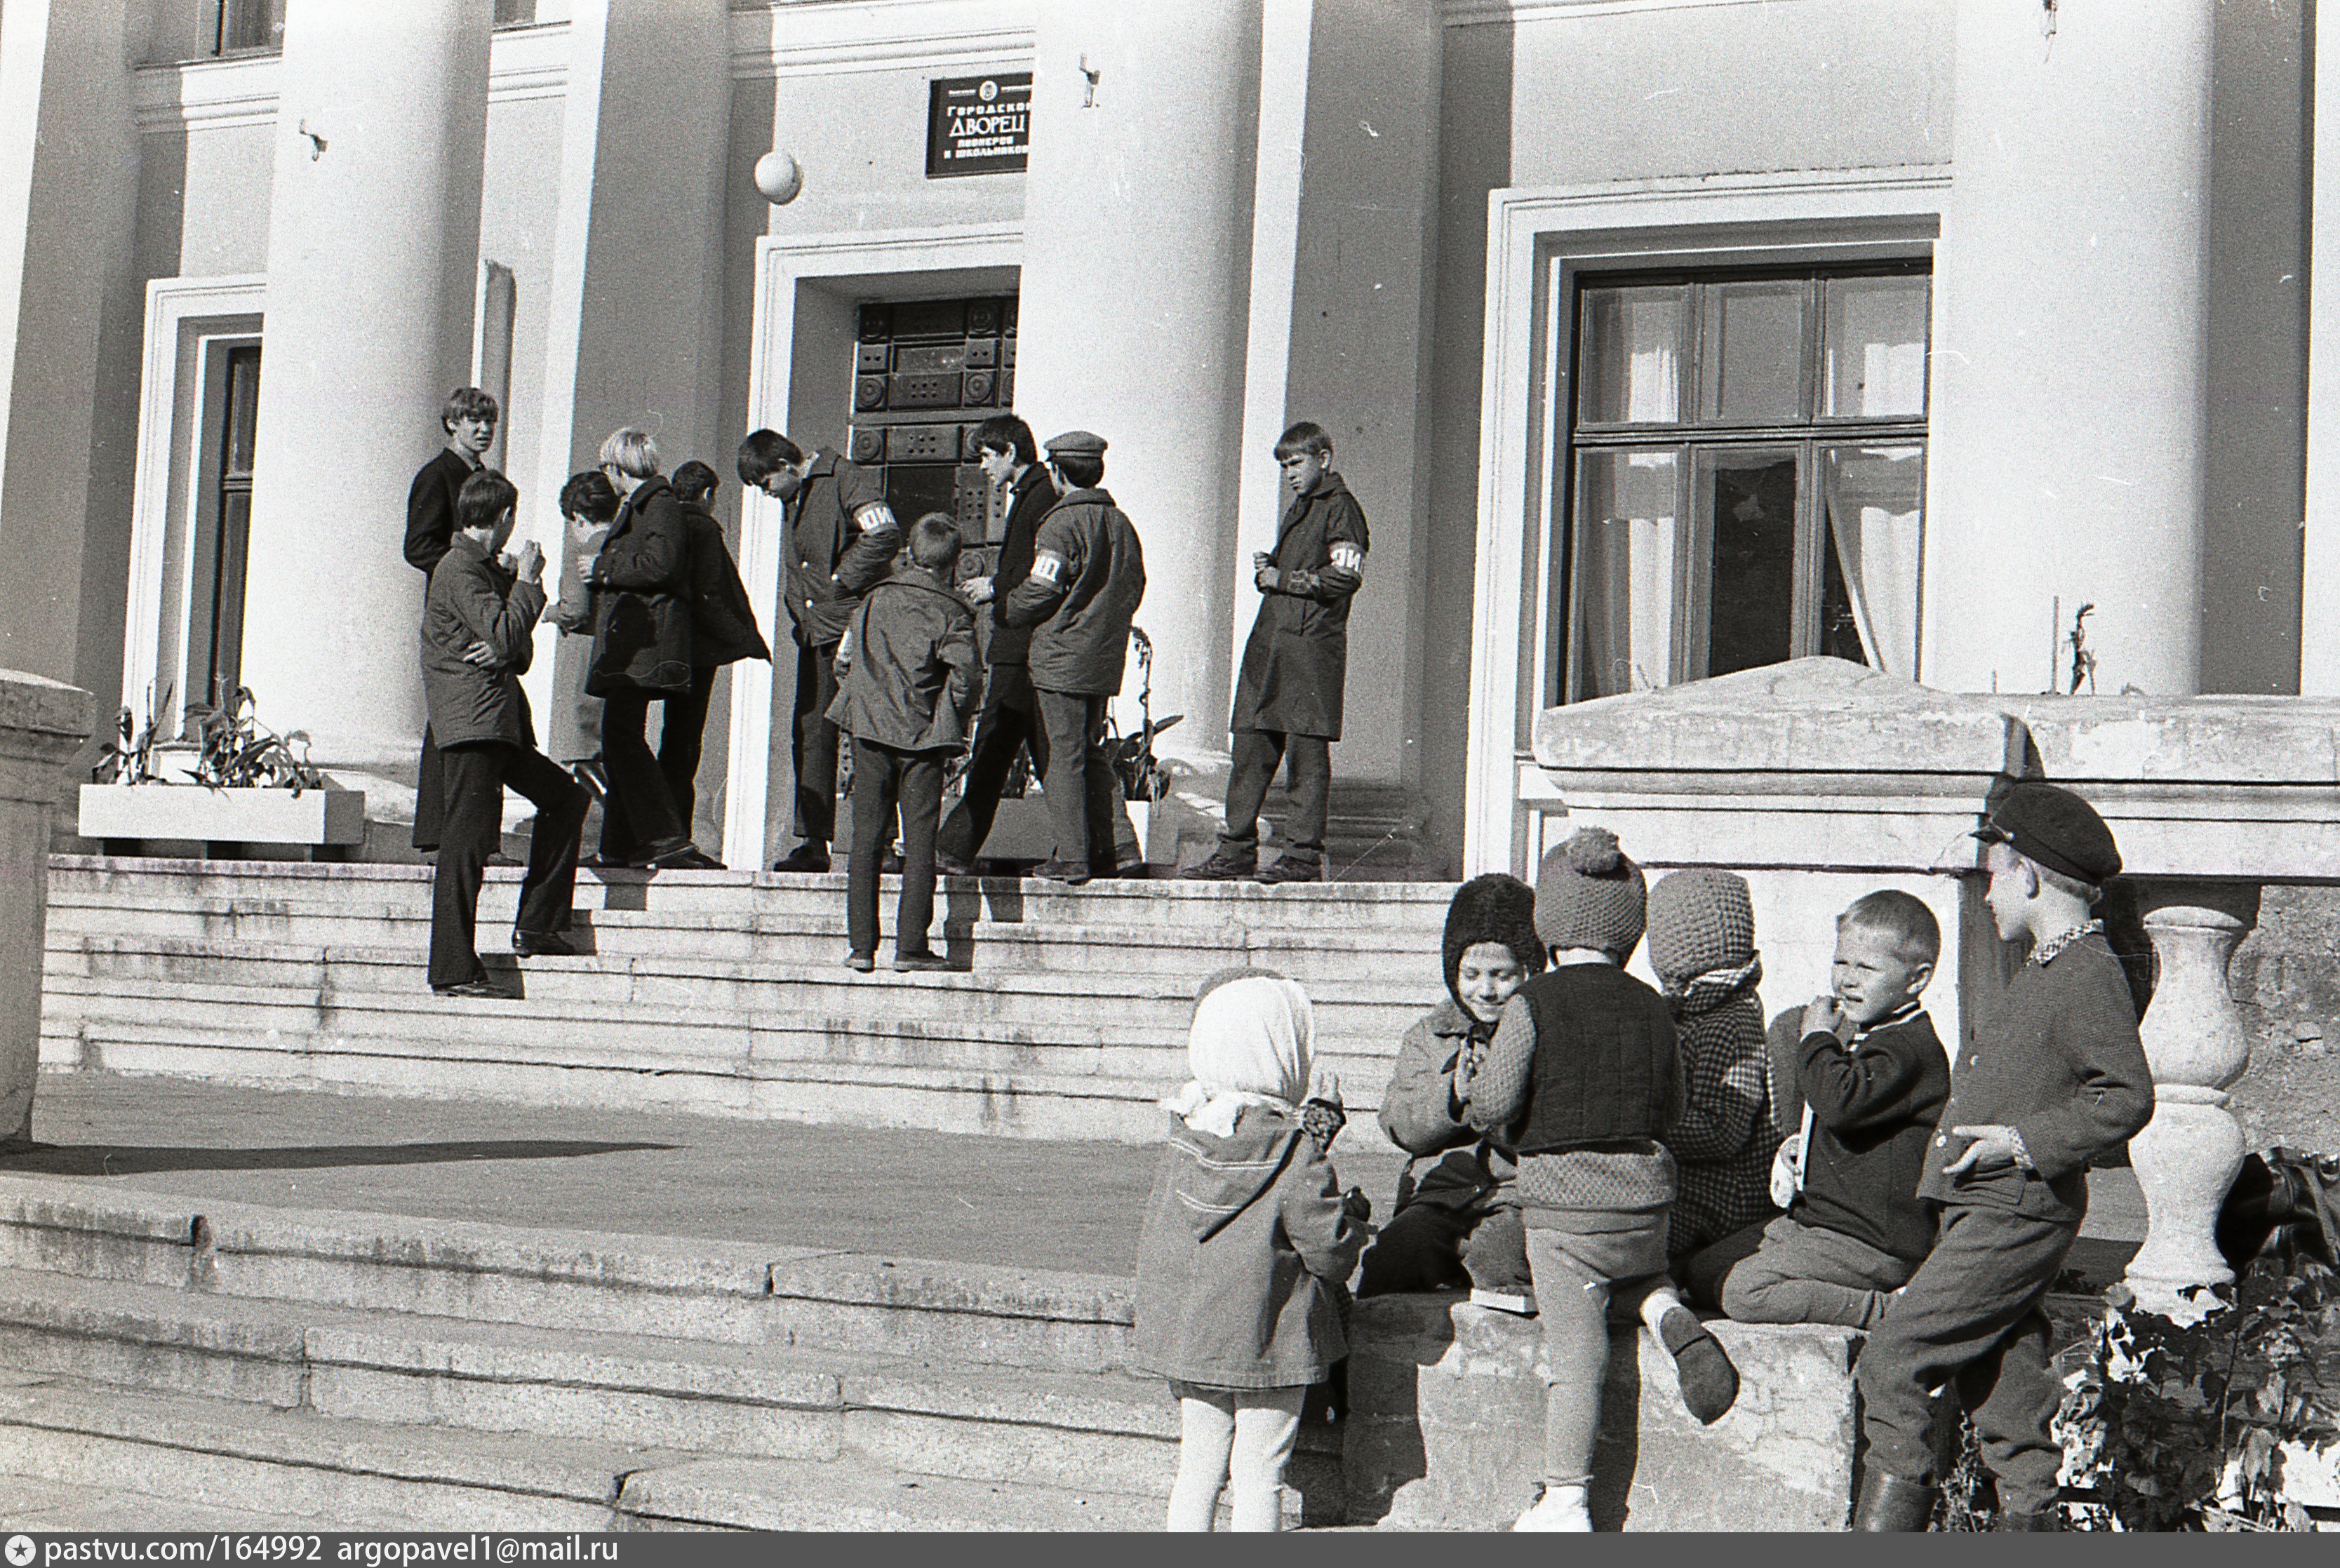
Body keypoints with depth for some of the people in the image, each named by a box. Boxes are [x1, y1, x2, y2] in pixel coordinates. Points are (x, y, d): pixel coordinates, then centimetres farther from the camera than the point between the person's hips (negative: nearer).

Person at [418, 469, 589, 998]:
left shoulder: (488, 568, 21)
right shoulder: (460, 568, -8)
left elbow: (519, 652, 16)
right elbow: (504, 634, -19)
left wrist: (504, 652, -7)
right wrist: (529, 583, -6)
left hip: (502, 722, 10)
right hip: (471, 721, -10)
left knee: (565, 795, 14)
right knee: (467, 841, -12)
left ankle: (536, 926, 17)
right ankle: (452, 971, -13)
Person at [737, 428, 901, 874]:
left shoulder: (846, 479, -9)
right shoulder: (793, 500, 19)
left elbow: (886, 535, -23)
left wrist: (843, 582, -15)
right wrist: (798, 611, 15)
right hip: (815, 633, 9)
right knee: (809, 738, 5)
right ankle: (813, 844, 8)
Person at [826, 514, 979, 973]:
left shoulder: (875, 599, 5)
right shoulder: (951, 614, -5)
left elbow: (843, 660, 6)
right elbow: (964, 676, -12)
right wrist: (952, 725, 4)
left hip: (870, 731, 3)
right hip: (923, 739, -3)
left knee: (866, 839, 8)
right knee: (919, 844, 3)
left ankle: (861, 945, 7)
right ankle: (910, 947, 0)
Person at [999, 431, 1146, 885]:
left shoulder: (1061, 523, -13)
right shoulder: (1119, 523, 10)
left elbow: (1039, 592, -15)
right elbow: (1134, 586, 15)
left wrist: (1003, 611, 2)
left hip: (1062, 657, -7)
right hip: (1106, 658, 7)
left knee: (1063, 753, -5)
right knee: (1092, 752, 14)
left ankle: (1071, 857, -6)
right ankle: (1101, 852, 16)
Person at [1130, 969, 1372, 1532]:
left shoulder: (1182, 1141, 0)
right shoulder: (1297, 1157, -16)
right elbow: (1329, 1252, -11)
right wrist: (1354, 1215, 6)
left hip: (1185, 1332, 5)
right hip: (1266, 1338, -5)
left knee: (1198, 1465, 14)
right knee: (1258, 1474, 3)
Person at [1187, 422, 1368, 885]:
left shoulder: (1340, 507, -4)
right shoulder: (1297, 508, 25)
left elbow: (1347, 576, -14)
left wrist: (1285, 580, -10)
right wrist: (1269, 568, 11)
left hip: (1311, 643, -9)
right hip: (1269, 641, 9)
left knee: (1306, 748, -6)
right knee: (1251, 746, 6)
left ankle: (1305, 854, -2)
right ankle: (1237, 850, 10)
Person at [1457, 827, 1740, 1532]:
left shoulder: (1533, 1004, -9)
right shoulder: (1652, 1007, 5)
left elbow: (1494, 1105, -10)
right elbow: (1671, 1108, 13)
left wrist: (1464, 1088, 12)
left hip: (1564, 1197, -4)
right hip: (1645, 1195, 4)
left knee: (1574, 1350, 0)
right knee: (1637, 1277, 35)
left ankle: (1564, 1502, 4)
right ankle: (1665, 1311, 1)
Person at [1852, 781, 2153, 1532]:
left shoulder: (2090, 975, -13)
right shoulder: (2043, 971, 17)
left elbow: (2126, 1099, -21)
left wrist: (2021, 1141, -22)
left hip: (2016, 1214, -10)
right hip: (1988, 1212, 10)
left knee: (1892, 1361, -10)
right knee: (2002, 1383, 11)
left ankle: (1887, 1520, -7)